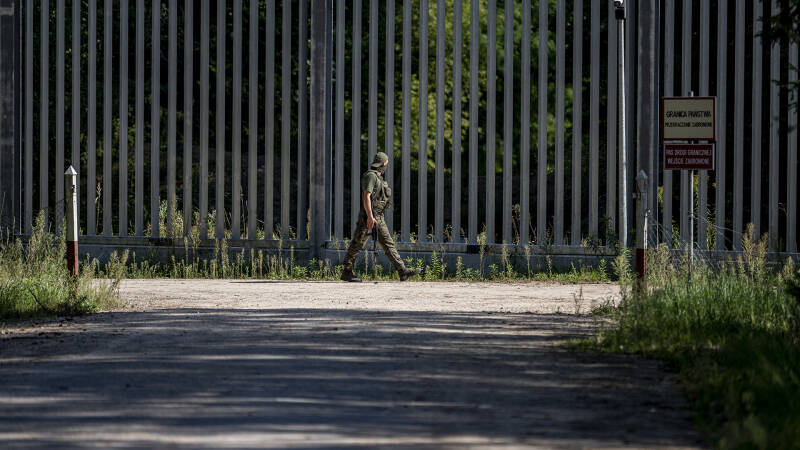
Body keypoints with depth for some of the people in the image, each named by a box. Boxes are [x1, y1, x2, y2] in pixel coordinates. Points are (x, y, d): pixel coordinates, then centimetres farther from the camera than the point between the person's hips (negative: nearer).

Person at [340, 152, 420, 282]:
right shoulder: (371, 176, -13)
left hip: (379, 217, 10)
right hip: (370, 217, -10)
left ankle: (403, 271, 0)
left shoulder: (378, 177, 18)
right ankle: (346, 273, 3)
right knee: (357, 244, -3)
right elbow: (366, 196, -21)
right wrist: (370, 217, -28)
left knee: (388, 243, 4)